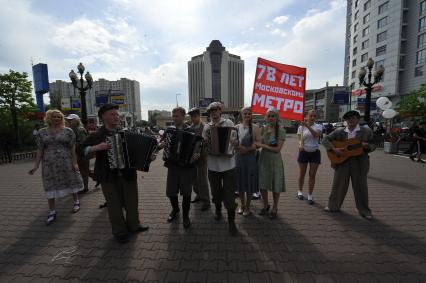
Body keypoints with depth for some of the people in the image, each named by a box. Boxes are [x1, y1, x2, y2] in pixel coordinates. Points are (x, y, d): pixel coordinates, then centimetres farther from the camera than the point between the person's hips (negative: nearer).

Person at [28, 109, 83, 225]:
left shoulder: (68, 131, -1)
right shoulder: (41, 132, 6)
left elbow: (73, 148, -4)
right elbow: (39, 150, 6)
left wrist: (75, 162, -9)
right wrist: (36, 165, 0)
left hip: (66, 162, -2)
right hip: (49, 164, 2)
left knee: (71, 182, 8)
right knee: (50, 187, 6)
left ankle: (76, 201, 28)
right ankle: (52, 211, 18)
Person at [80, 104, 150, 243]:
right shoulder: (97, 135, -4)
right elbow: (82, 149, -4)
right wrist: (96, 148, -23)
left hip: (128, 173, 3)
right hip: (108, 176, -2)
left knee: (132, 201, 14)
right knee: (115, 205, 9)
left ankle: (133, 225, 36)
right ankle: (120, 231, 28)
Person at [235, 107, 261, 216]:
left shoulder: (255, 127, -1)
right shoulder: (237, 127, 7)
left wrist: (247, 149, -19)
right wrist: (239, 147, -12)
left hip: (250, 157, -3)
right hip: (239, 157, 3)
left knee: (249, 182, 6)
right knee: (240, 181, 11)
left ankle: (247, 207, 26)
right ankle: (242, 204, 32)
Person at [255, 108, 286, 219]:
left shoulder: (281, 130, -11)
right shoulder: (263, 129, 3)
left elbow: (278, 149, -16)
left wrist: (263, 145, -18)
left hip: (275, 160, -4)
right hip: (263, 159, 4)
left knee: (276, 186, 9)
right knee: (262, 185, 11)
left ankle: (274, 208, 31)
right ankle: (265, 205, 35)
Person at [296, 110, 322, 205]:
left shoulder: (318, 126, 0)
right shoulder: (301, 127, 0)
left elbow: (316, 135, -21)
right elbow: (300, 139, -5)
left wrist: (308, 126, -31)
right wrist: (300, 145, -26)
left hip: (315, 152, 1)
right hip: (304, 152, 0)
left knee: (312, 175, 2)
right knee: (302, 174, 9)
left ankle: (310, 196, 14)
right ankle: (300, 191, 30)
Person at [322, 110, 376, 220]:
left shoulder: (367, 131, 2)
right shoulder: (339, 131, 1)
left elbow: (373, 145, 6)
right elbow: (325, 140, -1)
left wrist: (367, 146, -17)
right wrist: (334, 149, -15)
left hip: (360, 163, 0)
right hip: (342, 161, 0)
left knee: (361, 187, 10)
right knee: (338, 185, 10)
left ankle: (364, 211, 29)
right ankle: (333, 206, 26)